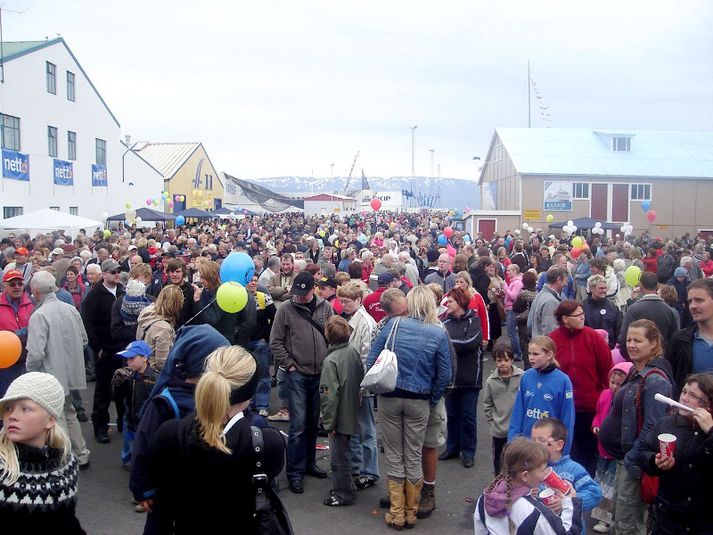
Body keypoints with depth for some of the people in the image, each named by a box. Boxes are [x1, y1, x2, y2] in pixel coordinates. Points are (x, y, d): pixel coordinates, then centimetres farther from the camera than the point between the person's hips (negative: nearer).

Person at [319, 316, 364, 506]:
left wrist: (329, 422, -13)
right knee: (344, 452, 23)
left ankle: (343, 494, 18)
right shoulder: (354, 351, -2)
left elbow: (330, 395, -21)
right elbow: (361, 377, 9)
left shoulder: (331, 360, -23)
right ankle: (347, 486, 36)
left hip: (340, 417, -8)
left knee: (339, 456, 6)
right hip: (352, 412, 8)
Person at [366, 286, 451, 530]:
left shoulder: (394, 324, -7)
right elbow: (445, 375, -6)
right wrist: (432, 399, 7)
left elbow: (371, 359, -5)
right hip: (419, 401, 0)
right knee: (414, 456, 14)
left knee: (394, 455, 12)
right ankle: (411, 512, 25)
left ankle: (397, 513, 19)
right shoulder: (439, 333, -7)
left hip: (389, 397, 0)